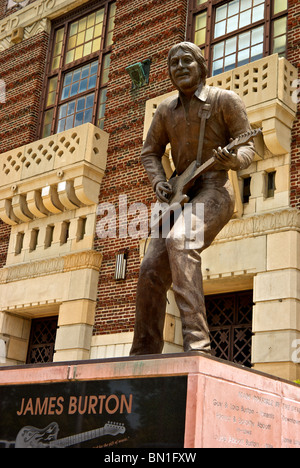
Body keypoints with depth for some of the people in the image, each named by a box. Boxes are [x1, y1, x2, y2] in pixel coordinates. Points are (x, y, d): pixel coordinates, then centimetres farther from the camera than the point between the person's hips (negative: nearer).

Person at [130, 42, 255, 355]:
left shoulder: (225, 100, -2)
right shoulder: (166, 110, 13)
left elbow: (247, 148, -3)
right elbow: (150, 152, 21)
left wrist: (233, 159, -27)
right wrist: (159, 183, 0)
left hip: (215, 191, -6)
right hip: (180, 196, 6)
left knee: (180, 242, -34)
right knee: (152, 270, -6)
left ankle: (196, 343, -38)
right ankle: (143, 357, 3)